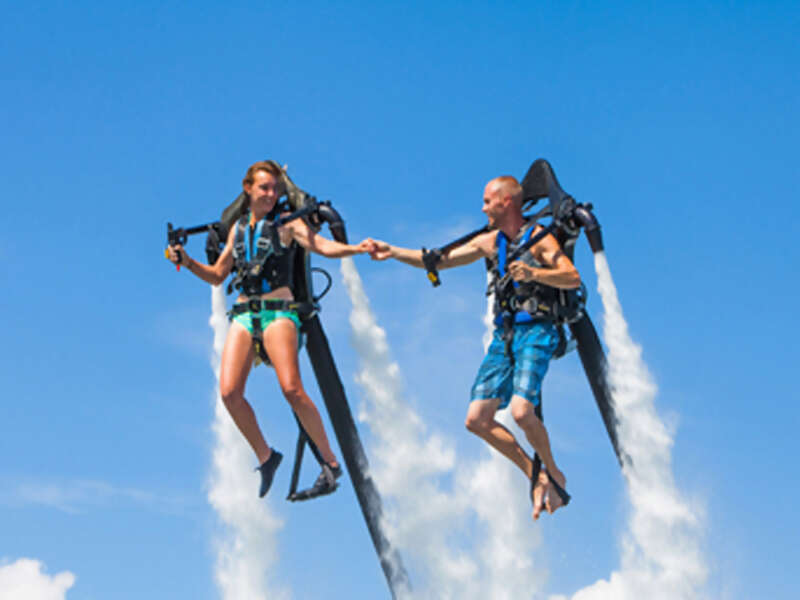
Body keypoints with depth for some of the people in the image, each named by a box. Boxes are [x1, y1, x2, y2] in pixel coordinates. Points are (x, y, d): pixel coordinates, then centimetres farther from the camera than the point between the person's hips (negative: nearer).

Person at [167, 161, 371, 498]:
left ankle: (331, 463, -7)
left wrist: (356, 248, -28)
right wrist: (187, 262, 7)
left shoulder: (287, 224, 5)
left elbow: (324, 246, -10)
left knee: (291, 388, -20)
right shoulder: (238, 228, 19)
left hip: (278, 311, -4)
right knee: (229, 392, -12)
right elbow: (217, 275, 24)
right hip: (243, 315, 4)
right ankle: (265, 457, 8)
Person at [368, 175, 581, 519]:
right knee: (477, 420, -1)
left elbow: (573, 278, -18)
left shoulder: (538, 238, -7)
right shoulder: (490, 242, 13)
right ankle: (535, 476, 13)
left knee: (521, 411, -26)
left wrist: (534, 273, -33)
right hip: (504, 335, 7)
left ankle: (553, 474, 0)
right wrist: (393, 252, 10)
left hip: (535, 331, -7)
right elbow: (439, 259, 17)